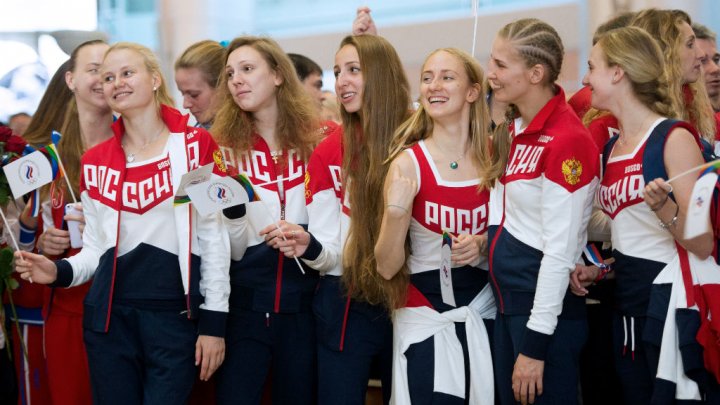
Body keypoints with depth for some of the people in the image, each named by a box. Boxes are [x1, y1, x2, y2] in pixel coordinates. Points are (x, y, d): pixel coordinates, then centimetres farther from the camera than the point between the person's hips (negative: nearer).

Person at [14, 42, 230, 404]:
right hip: (110, 317, 3)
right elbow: (97, 248, 14)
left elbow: (214, 236, -1)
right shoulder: (95, 162, 10)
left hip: (176, 316, -3)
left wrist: (214, 320, -6)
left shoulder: (195, 146, 0)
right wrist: (60, 272, -7)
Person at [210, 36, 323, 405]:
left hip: (304, 303, 0)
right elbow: (234, 251, -1)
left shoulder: (319, 140, 0)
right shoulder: (226, 147, 1)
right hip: (245, 304, 0)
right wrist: (232, 207, -18)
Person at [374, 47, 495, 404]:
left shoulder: (494, 156, -1)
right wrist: (396, 211, -28)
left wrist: (483, 243, -8)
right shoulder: (409, 162, -10)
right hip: (425, 319, -3)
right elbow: (387, 267, -12)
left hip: (484, 312, 3)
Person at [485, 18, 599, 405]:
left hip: (546, 310, -9)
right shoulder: (514, 131, 7)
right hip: (506, 302, 9)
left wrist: (535, 344, -20)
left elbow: (560, 252, -20)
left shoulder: (567, 141, -18)